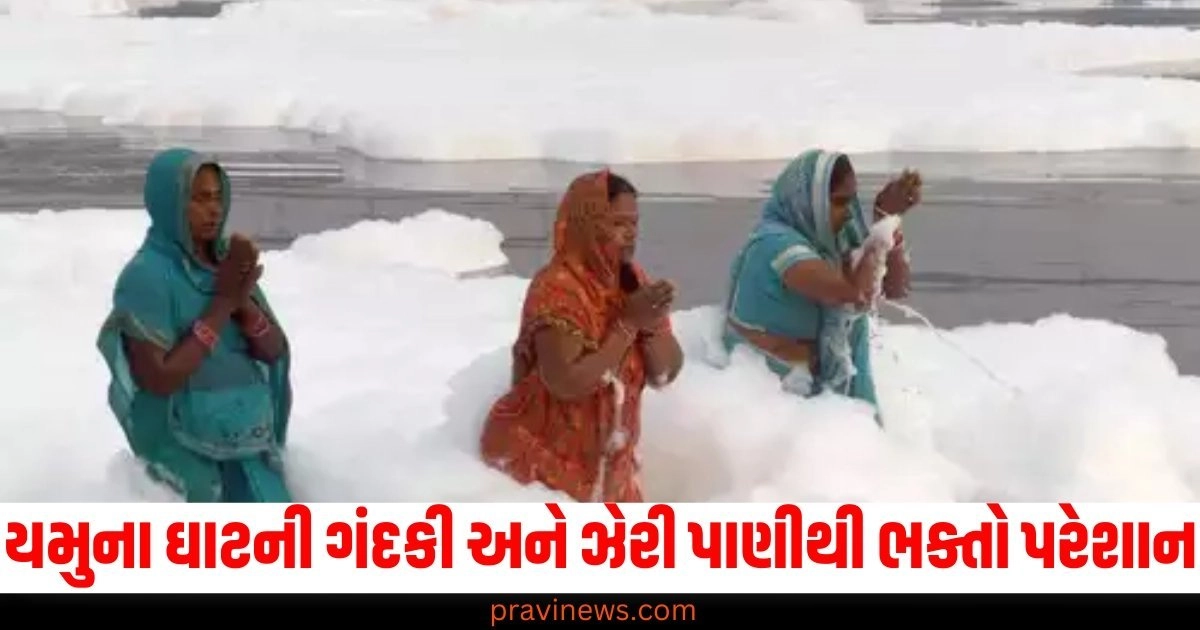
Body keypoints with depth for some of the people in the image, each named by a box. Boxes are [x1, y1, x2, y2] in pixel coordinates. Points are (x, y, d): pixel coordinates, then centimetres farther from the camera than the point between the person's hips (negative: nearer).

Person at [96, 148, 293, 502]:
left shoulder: (226, 260, 7)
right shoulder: (146, 276, -13)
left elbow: (274, 351, 4)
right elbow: (157, 378, -19)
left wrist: (243, 300, -16)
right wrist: (222, 304, -18)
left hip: (248, 447, 6)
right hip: (188, 453, -6)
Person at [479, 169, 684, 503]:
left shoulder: (633, 280, 2)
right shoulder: (557, 289, -20)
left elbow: (666, 373, 0)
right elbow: (565, 383, -29)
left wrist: (651, 322, -18)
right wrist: (629, 324, -26)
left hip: (607, 459, 7)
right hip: (548, 459, -7)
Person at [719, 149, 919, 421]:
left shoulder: (823, 237, 0)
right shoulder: (776, 244, -23)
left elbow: (895, 289, 3)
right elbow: (856, 294, -35)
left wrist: (890, 217, -10)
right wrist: (882, 216, -24)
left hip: (807, 381, 8)